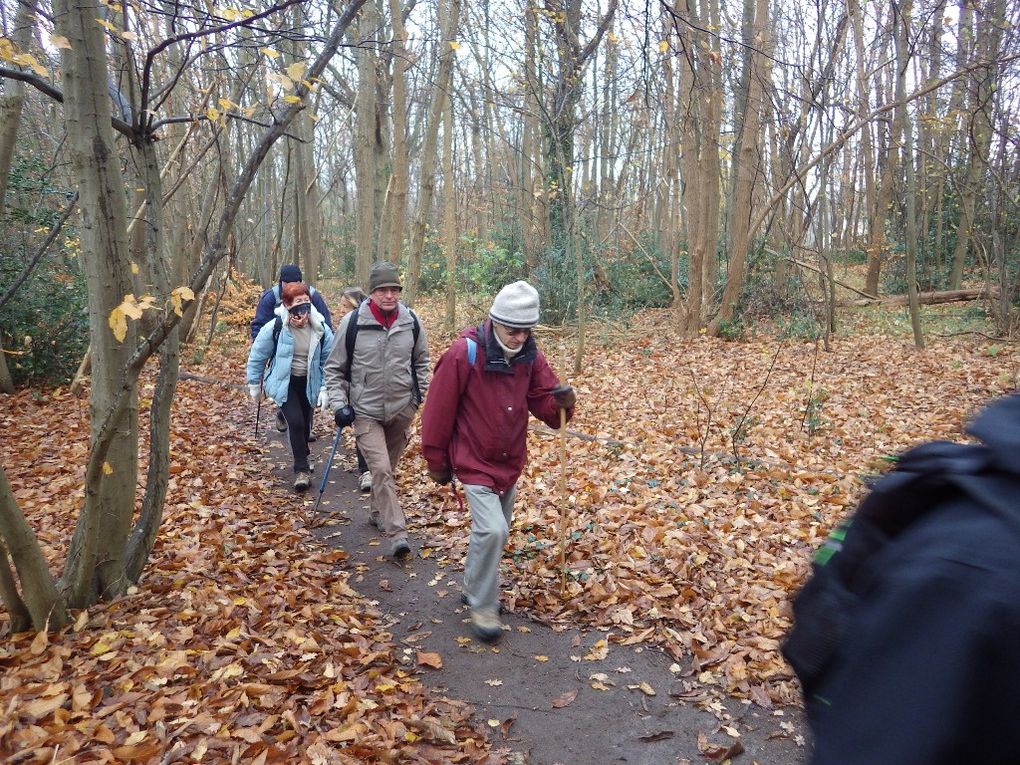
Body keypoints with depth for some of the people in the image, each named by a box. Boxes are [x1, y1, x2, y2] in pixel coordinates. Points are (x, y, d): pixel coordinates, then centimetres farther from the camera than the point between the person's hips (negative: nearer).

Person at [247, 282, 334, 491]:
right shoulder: (274, 328, -20)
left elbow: (328, 361, -1)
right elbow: (257, 356, -5)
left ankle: (302, 461, 39)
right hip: (283, 382, -3)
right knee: (295, 422, -18)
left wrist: (325, 388, -5)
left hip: (309, 383, 3)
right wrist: (254, 384, 3)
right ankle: (302, 470, -6)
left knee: (305, 425, 13)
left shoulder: (321, 329, -14)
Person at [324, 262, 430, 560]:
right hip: (365, 412, -3)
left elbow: (421, 360, 14)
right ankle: (397, 534, -11)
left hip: (401, 411, 3)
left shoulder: (411, 322, -3)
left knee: (387, 468, 17)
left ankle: (378, 513, 41)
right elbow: (334, 368, -1)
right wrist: (339, 404, -8)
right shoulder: (353, 322, -10)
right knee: (381, 469, -14)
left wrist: (419, 393, 7)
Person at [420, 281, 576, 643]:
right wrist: (437, 462, -6)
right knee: (492, 530, -16)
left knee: (493, 532, 18)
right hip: (476, 463, -6)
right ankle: (482, 606, 5)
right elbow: (439, 410, -14)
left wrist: (561, 402, -26)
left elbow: (542, 402, -2)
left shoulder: (530, 355, -5)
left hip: (511, 462, 6)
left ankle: (475, 587, 41)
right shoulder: (464, 353, -21)